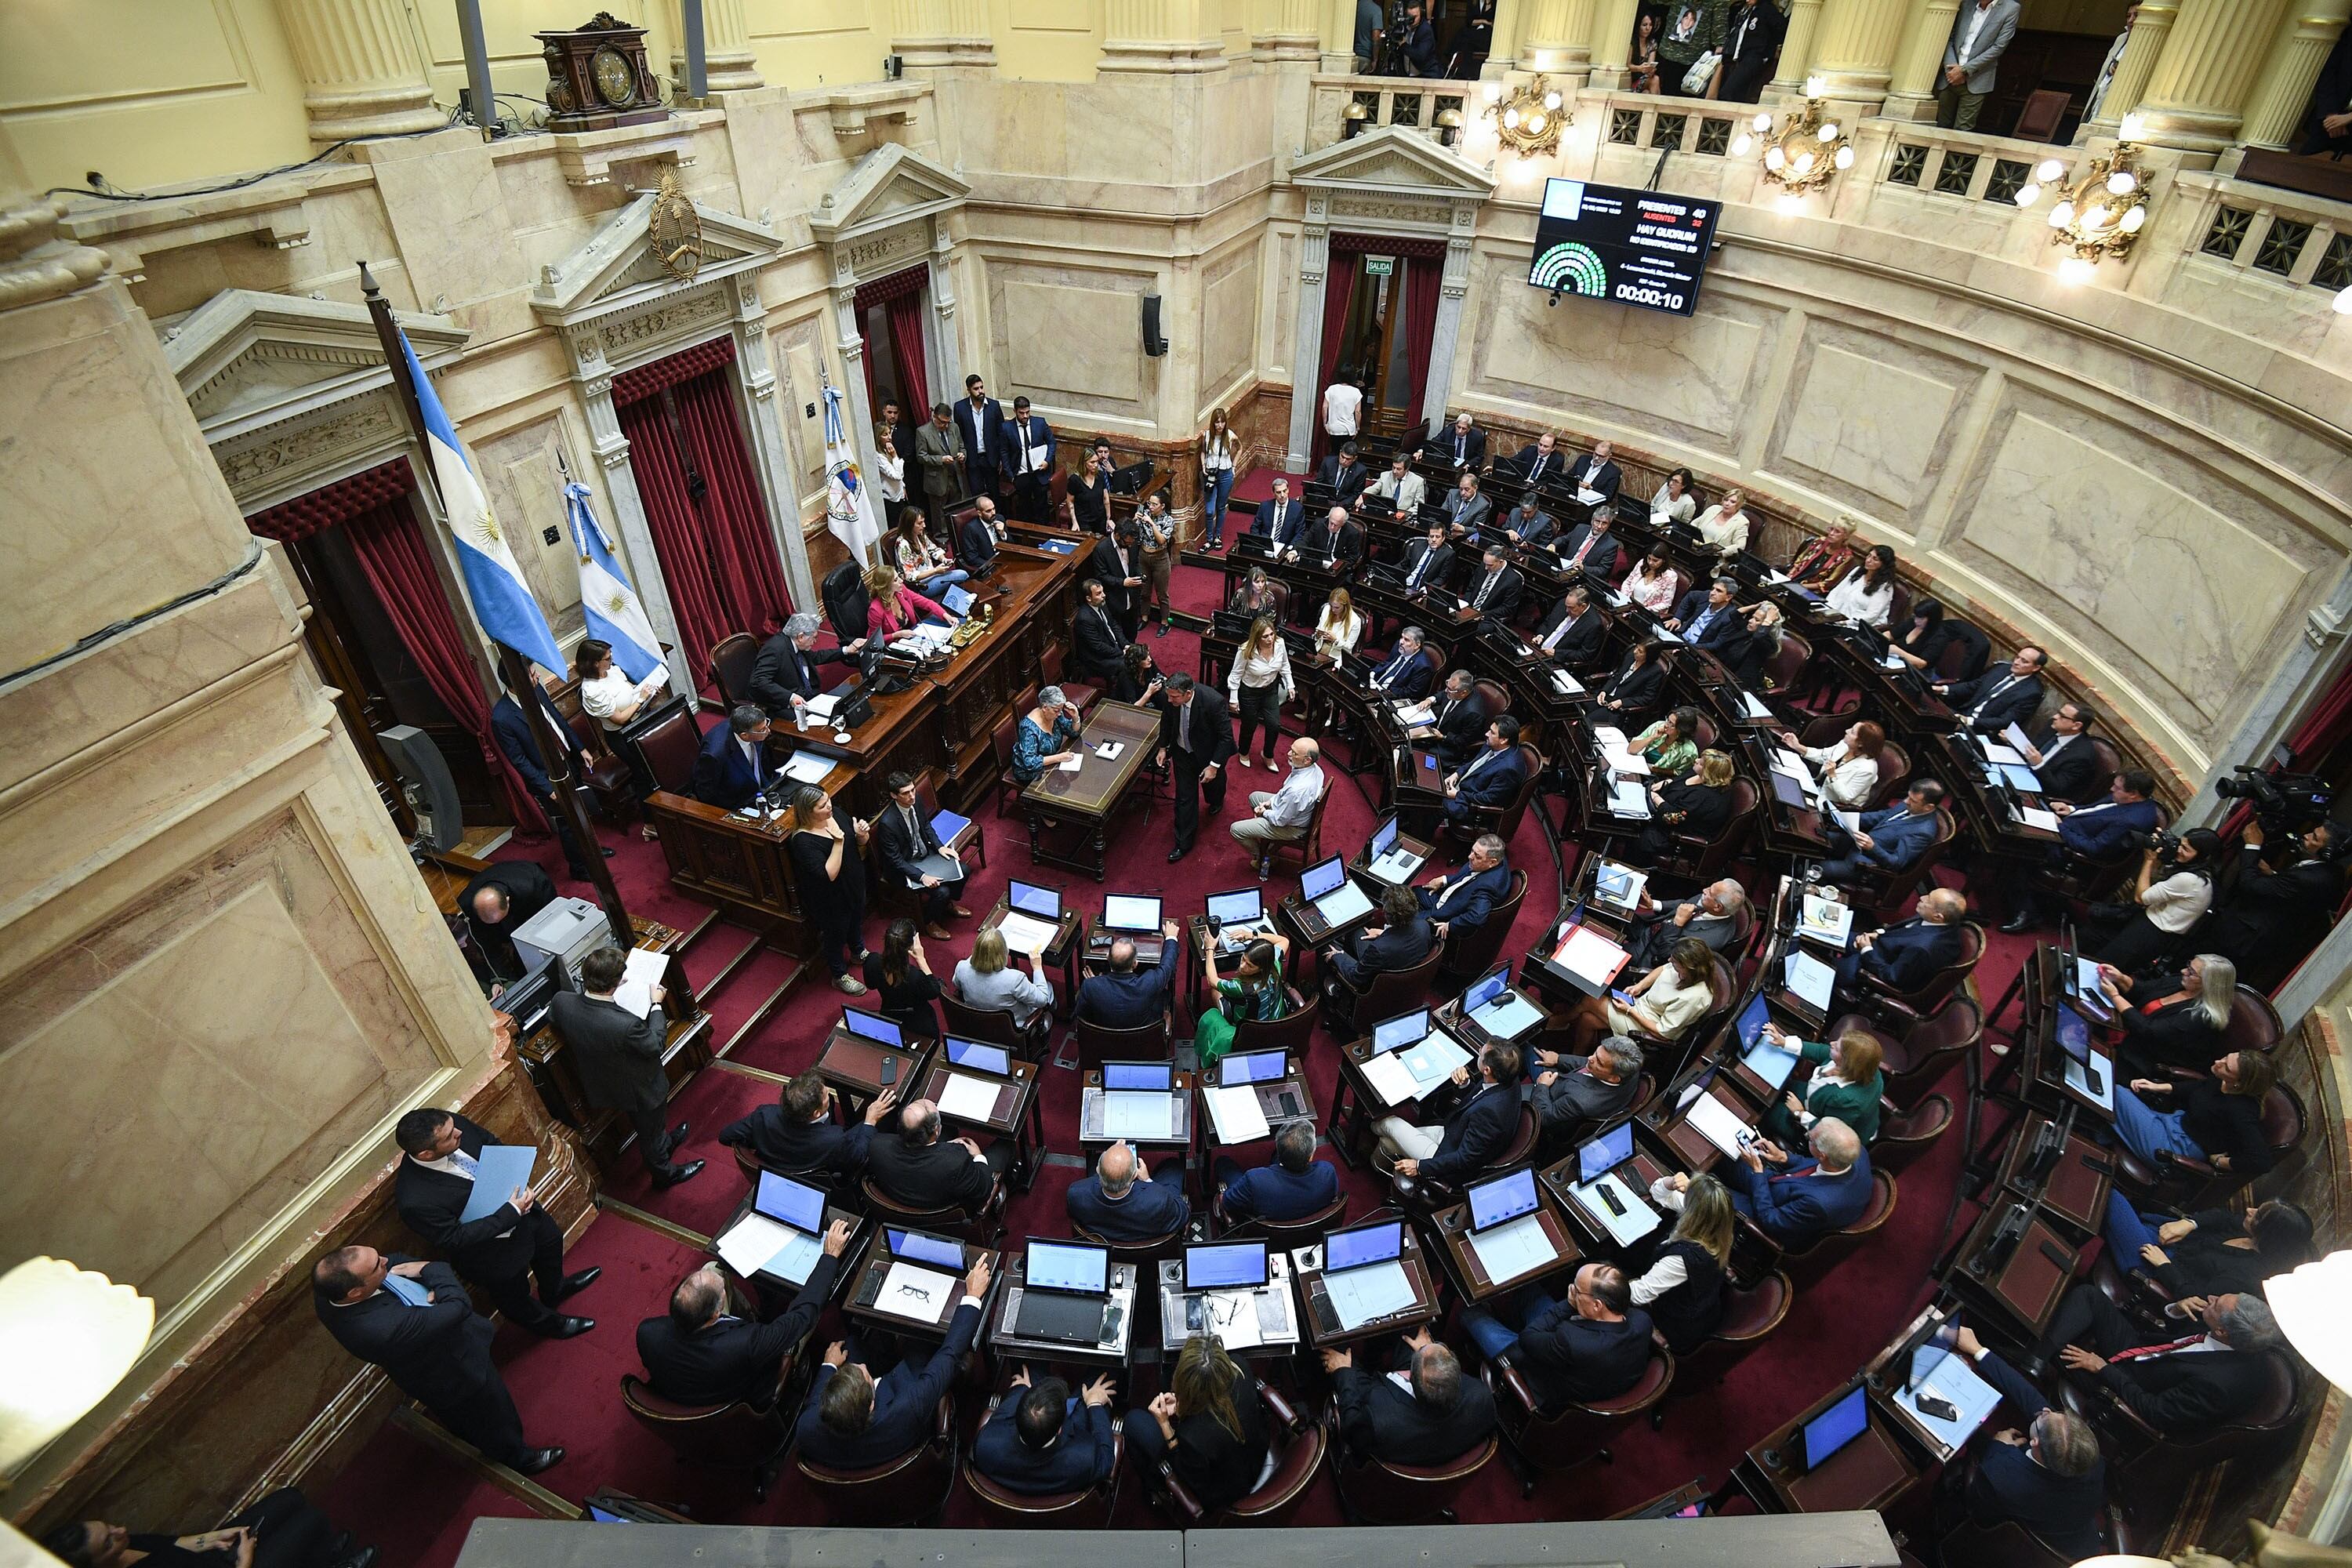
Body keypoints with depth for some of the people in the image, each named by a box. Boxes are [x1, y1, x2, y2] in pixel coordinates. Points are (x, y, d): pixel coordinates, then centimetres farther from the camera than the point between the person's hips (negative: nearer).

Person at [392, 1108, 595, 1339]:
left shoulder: (453, 1124, -26)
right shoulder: (415, 1202, -41)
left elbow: (494, 1145, -6)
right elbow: (454, 1239, -28)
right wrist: (511, 1212, -31)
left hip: (519, 1207, 6)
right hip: (493, 1254, -6)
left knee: (552, 1238, 32)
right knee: (515, 1294, 23)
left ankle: (555, 1289, 63)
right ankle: (545, 1322, 55)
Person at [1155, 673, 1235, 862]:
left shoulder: (1213, 701, -38)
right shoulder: (1167, 696, -25)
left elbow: (1226, 736, -25)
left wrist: (1214, 765, -22)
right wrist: (1163, 748, 2)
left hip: (1209, 754, -2)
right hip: (1182, 753, 2)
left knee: (1212, 782, 27)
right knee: (1184, 798, 8)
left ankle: (1216, 801, 64)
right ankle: (1184, 844, 22)